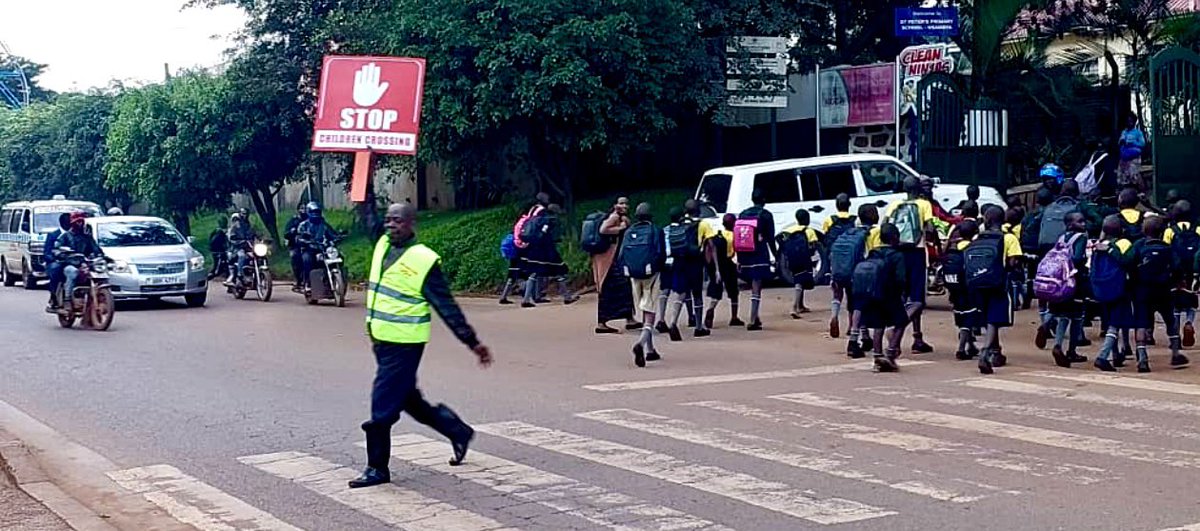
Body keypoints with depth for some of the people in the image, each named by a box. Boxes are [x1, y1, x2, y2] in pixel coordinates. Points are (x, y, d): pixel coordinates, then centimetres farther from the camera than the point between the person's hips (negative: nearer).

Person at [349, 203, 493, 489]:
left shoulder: (424, 260, -17)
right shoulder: (383, 246, 5)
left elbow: (447, 307, -13)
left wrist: (472, 342, -13)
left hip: (403, 345, -8)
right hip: (382, 340, 8)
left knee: (383, 405, -5)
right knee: (409, 401, 19)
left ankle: (377, 468, 8)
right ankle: (457, 431, 35)